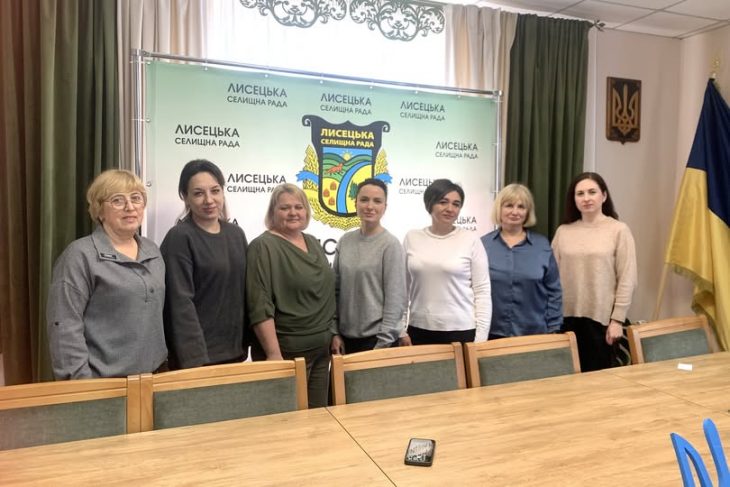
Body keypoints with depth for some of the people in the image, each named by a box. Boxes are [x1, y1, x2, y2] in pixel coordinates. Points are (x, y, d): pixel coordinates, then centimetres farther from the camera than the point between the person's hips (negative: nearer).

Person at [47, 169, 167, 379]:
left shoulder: (152, 251, 8)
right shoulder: (81, 255, -11)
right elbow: (65, 327, -15)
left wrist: (163, 361, 12)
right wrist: (81, 384, -18)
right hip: (103, 382, -6)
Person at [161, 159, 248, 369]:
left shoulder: (236, 233, 7)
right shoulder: (179, 238, -11)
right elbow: (181, 303, -16)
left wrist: (245, 344, 9)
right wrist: (194, 360, -20)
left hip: (234, 350, 6)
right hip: (198, 354, -5)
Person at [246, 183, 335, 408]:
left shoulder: (313, 243, 12)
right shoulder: (264, 247, -11)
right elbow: (260, 307, -17)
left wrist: (334, 334, 16)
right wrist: (274, 354, -20)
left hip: (320, 348, 7)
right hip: (287, 351, -7)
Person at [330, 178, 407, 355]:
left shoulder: (390, 245, -11)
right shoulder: (345, 241, 3)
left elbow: (396, 299, -12)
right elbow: (336, 290, 6)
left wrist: (384, 343, -14)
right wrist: (335, 333, 3)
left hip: (376, 338, -4)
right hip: (346, 336, 4)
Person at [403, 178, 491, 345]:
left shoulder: (471, 240, -4)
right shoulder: (412, 238, 2)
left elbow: (482, 291, -4)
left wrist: (481, 338, -7)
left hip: (461, 331, -2)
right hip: (419, 330, 2)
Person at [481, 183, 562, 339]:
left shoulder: (542, 245, 3)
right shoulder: (483, 244, 0)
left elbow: (554, 291, 4)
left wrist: (553, 329, 1)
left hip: (535, 333, 1)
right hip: (494, 333, -1)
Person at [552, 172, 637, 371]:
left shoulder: (619, 230, -3)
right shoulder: (563, 231, 5)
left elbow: (627, 280, -4)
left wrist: (617, 319, -7)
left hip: (600, 318, -2)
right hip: (566, 317, 3)